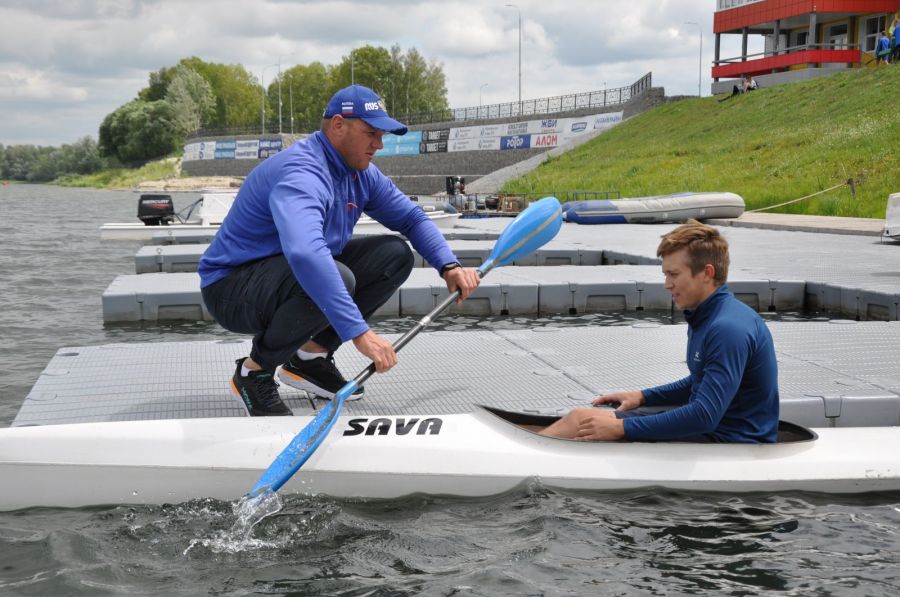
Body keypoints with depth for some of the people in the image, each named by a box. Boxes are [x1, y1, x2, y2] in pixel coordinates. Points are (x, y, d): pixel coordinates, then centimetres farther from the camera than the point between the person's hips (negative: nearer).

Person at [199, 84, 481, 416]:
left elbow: (411, 218, 13)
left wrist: (448, 266, -5)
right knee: (336, 279, -36)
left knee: (395, 255, 0)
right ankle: (254, 371, -12)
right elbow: (305, 254, -45)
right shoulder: (301, 173, -29)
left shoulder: (361, 173, 1)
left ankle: (312, 355, 5)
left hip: (297, 273, 9)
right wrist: (359, 332, -48)